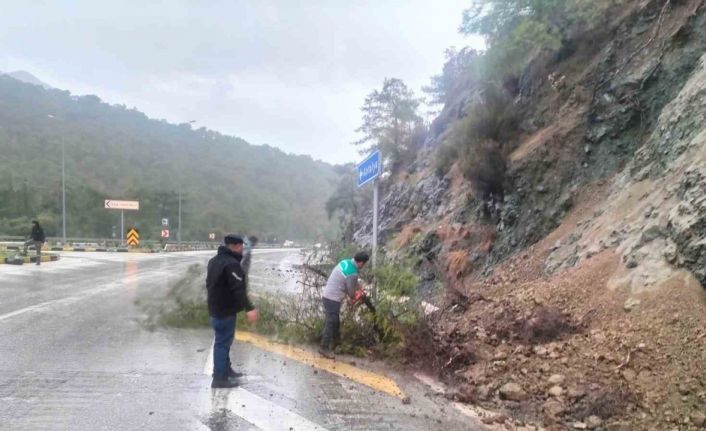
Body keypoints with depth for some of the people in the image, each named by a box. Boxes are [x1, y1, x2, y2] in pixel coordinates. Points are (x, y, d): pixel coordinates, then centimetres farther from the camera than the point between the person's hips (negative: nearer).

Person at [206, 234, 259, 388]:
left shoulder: (214, 260, 13)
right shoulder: (231, 264, -21)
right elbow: (239, 289, -29)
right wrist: (249, 308, -31)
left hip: (215, 308, 10)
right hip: (225, 310, -10)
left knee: (223, 341, 20)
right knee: (223, 342, -6)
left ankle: (226, 370, 32)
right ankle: (219, 378, -2)